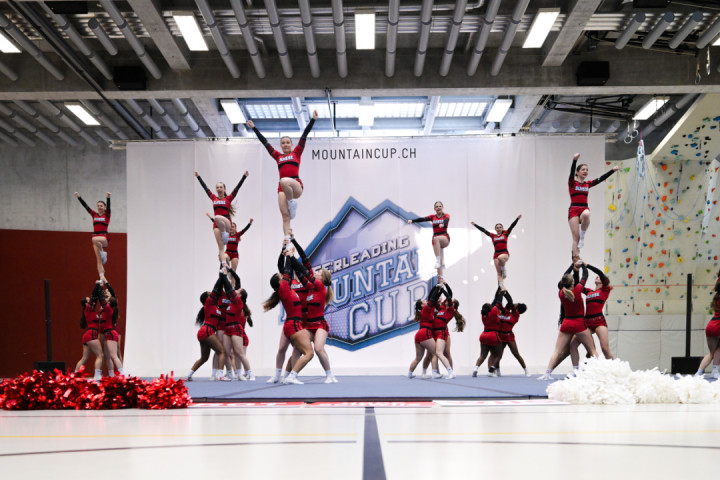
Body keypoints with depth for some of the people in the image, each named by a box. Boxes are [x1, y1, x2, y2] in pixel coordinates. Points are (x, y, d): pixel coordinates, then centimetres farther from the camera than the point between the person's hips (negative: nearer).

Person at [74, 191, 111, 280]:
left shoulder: (107, 215, 5)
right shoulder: (94, 214, 14)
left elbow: (108, 206, -12)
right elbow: (85, 206, 9)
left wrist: (108, 198, -29)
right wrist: (78, 197, 1)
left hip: (104, 237, -4)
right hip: (96, 237, 5)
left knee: (95, 239, -39)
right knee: (98, 259, -1)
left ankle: (103, 252, -16)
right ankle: (102, 276, -3)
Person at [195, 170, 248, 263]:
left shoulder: (228, 198, 8)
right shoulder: (214, 198, 16)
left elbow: (237, 188, 2)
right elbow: (205, 187, 21)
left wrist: (245, 176, -3)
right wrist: (198, 177, 24)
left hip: (226, 223, -3)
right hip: (217, 225, 3)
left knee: (217, 218, -38)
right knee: (220, 247, -9)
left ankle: (225, 234, -16)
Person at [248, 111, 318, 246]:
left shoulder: (296, 153, 16)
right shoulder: (278, 156, 23)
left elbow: (304, 136, 10)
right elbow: (264, 142, 25)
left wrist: (313, 119, 5)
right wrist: (254, 128, 28)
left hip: (296, 186, -3)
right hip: (282, 188, 3)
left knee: (284, 181, -38)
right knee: (285, 215, -10)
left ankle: (292, 202, -15)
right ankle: (287, 243, -14)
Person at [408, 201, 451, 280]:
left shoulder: (446, 215, 5)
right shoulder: (433, 217, 12)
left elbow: (446, 220, -18)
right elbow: (423, 219, -2)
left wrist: (443, 224, -42)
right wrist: (412, 220, -19)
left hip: (445, 238, -3)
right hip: (436, 241, 3)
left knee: (436, 239, -37)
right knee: (439, 262, -3)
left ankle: (438, 259, -37)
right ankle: (440, 279, -4)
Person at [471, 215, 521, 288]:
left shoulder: (505, 234, 10)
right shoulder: (493, 236, 14)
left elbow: (512, 226, 3)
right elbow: (483, 230, 14)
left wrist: (518, 218, -5)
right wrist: (474, 224, 14)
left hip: (505, 253, -3)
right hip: (496, 254, 3)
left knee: (500, 258, -39)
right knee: (499, 273, -4)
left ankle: (504, 269, -12)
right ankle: (502, 286, -7)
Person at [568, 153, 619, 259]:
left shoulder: (588, 184, 16)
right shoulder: (572, 183, 3)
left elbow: (601, 179, 9)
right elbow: (572, 172, -15)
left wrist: (612, 170, -2)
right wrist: (575, 160, -33)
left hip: (584, 209, 3)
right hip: (574, 210, -3)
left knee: (586, 215, -36)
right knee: (576, 236, -10)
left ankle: (582, 235, -14)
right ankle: (576, 258, -8)